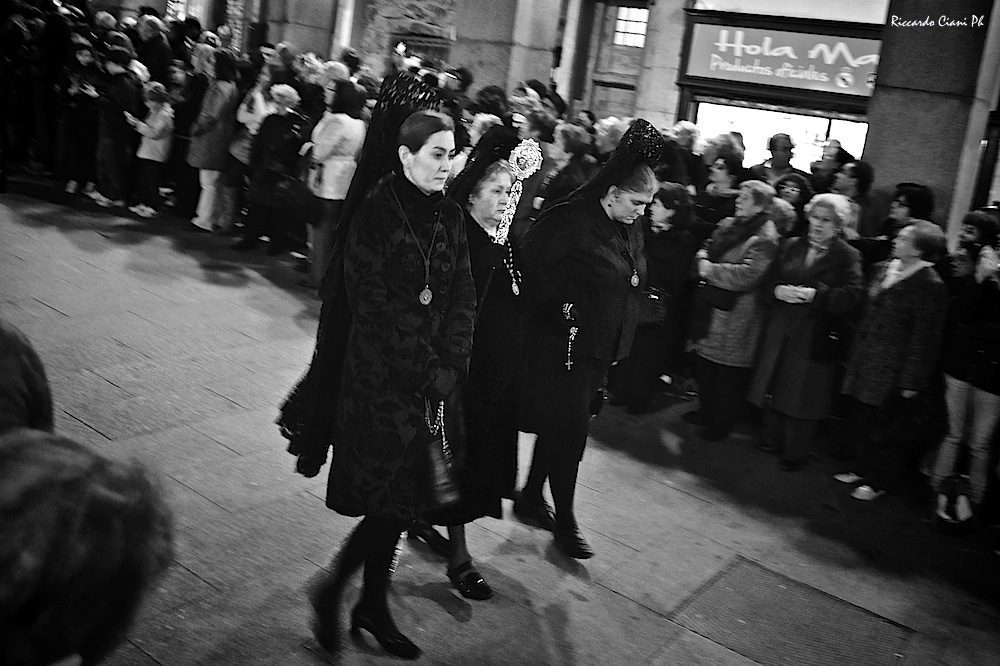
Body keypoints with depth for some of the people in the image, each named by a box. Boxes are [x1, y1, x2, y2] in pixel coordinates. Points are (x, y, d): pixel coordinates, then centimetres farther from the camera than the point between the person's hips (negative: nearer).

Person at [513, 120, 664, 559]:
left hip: (600, 349, 8)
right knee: (569, 428, -3)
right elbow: (530, 267, -19)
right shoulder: (570, 221, -16)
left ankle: (530, 499, 32)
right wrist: (563, 309, -18)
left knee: (561, 427, 16)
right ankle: (564, 521, 12)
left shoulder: (630, 232, 10)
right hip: (563, 345, -8)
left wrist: (616, 348, 14)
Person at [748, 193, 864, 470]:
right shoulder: (791, 246, 9)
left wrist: (815, 295, -25)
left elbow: (853, 296, -17)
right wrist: (779, 291, -14)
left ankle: (795, 453, 17)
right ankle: (772, 439, 31)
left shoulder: (848, 256, -5)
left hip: (818, 338, -4)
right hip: (783, 331, 5)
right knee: (775, 385, 12)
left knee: (803, 395, 2)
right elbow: (769, 283, 8)